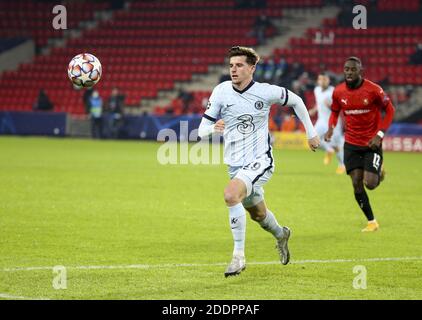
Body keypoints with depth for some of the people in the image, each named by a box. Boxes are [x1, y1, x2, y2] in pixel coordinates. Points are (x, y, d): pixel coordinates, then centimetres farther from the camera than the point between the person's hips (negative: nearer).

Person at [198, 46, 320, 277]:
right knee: (258, 214, 21)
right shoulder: (221, 92, -6)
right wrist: (213, 128, -30)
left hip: (260, 161, -4)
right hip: (236, 164, 4)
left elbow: (295, 101, 9)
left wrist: (311, 133, 12)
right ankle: (280, 235, 56)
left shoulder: (266, 92, -11)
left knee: (230, 195, -31)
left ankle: (239, 256, -22)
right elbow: (202, 131, -6)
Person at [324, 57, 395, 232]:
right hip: (351, 144, 3)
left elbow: (389, 110, -5)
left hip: (372, 143, -3)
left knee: (370, 183, -12)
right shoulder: (338, 92, -5)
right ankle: (371, 222, 13)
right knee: (357, 183, -3)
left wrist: (379, 135, -13)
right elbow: (335, 112, 13)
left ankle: (379, 172, 26)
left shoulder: (373, 90, -16)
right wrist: (331, 128, -7)